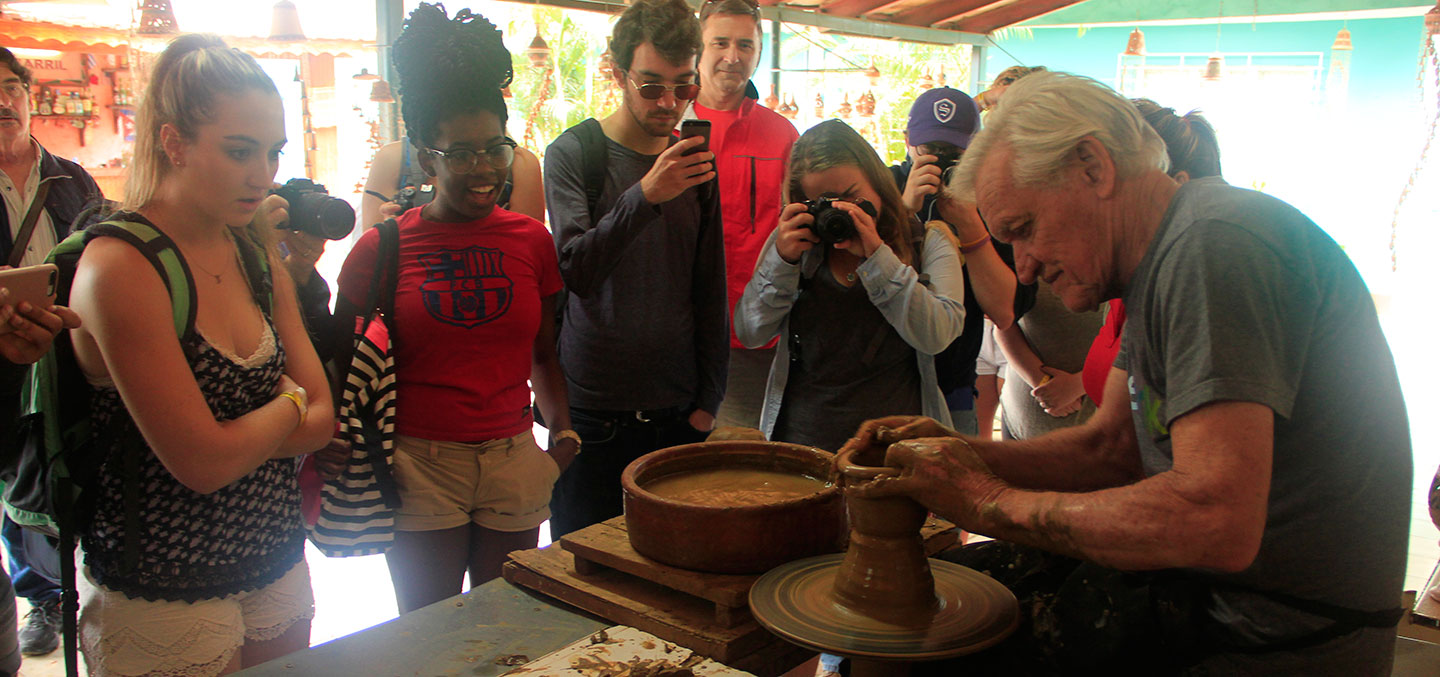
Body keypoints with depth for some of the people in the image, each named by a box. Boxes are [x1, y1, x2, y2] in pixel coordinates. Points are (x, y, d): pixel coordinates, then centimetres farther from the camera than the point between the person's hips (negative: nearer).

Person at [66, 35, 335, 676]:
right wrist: (289, 406, -5)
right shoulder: (119, 267, -19)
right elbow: (202, 463, -21)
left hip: (277, 570, 7)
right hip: (162, 595, -6)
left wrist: (237, 435, -13)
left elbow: (322, 420, 2)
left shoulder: (257, 255, 3)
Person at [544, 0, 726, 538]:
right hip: (591, 409, -3)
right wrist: (645, 196, -31)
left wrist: (709, 397, 9)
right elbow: (575, 270, -18)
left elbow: (710, 289, 11)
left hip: (677, 413, 3)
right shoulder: (572, 154, -5)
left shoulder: (695, 162, 7)